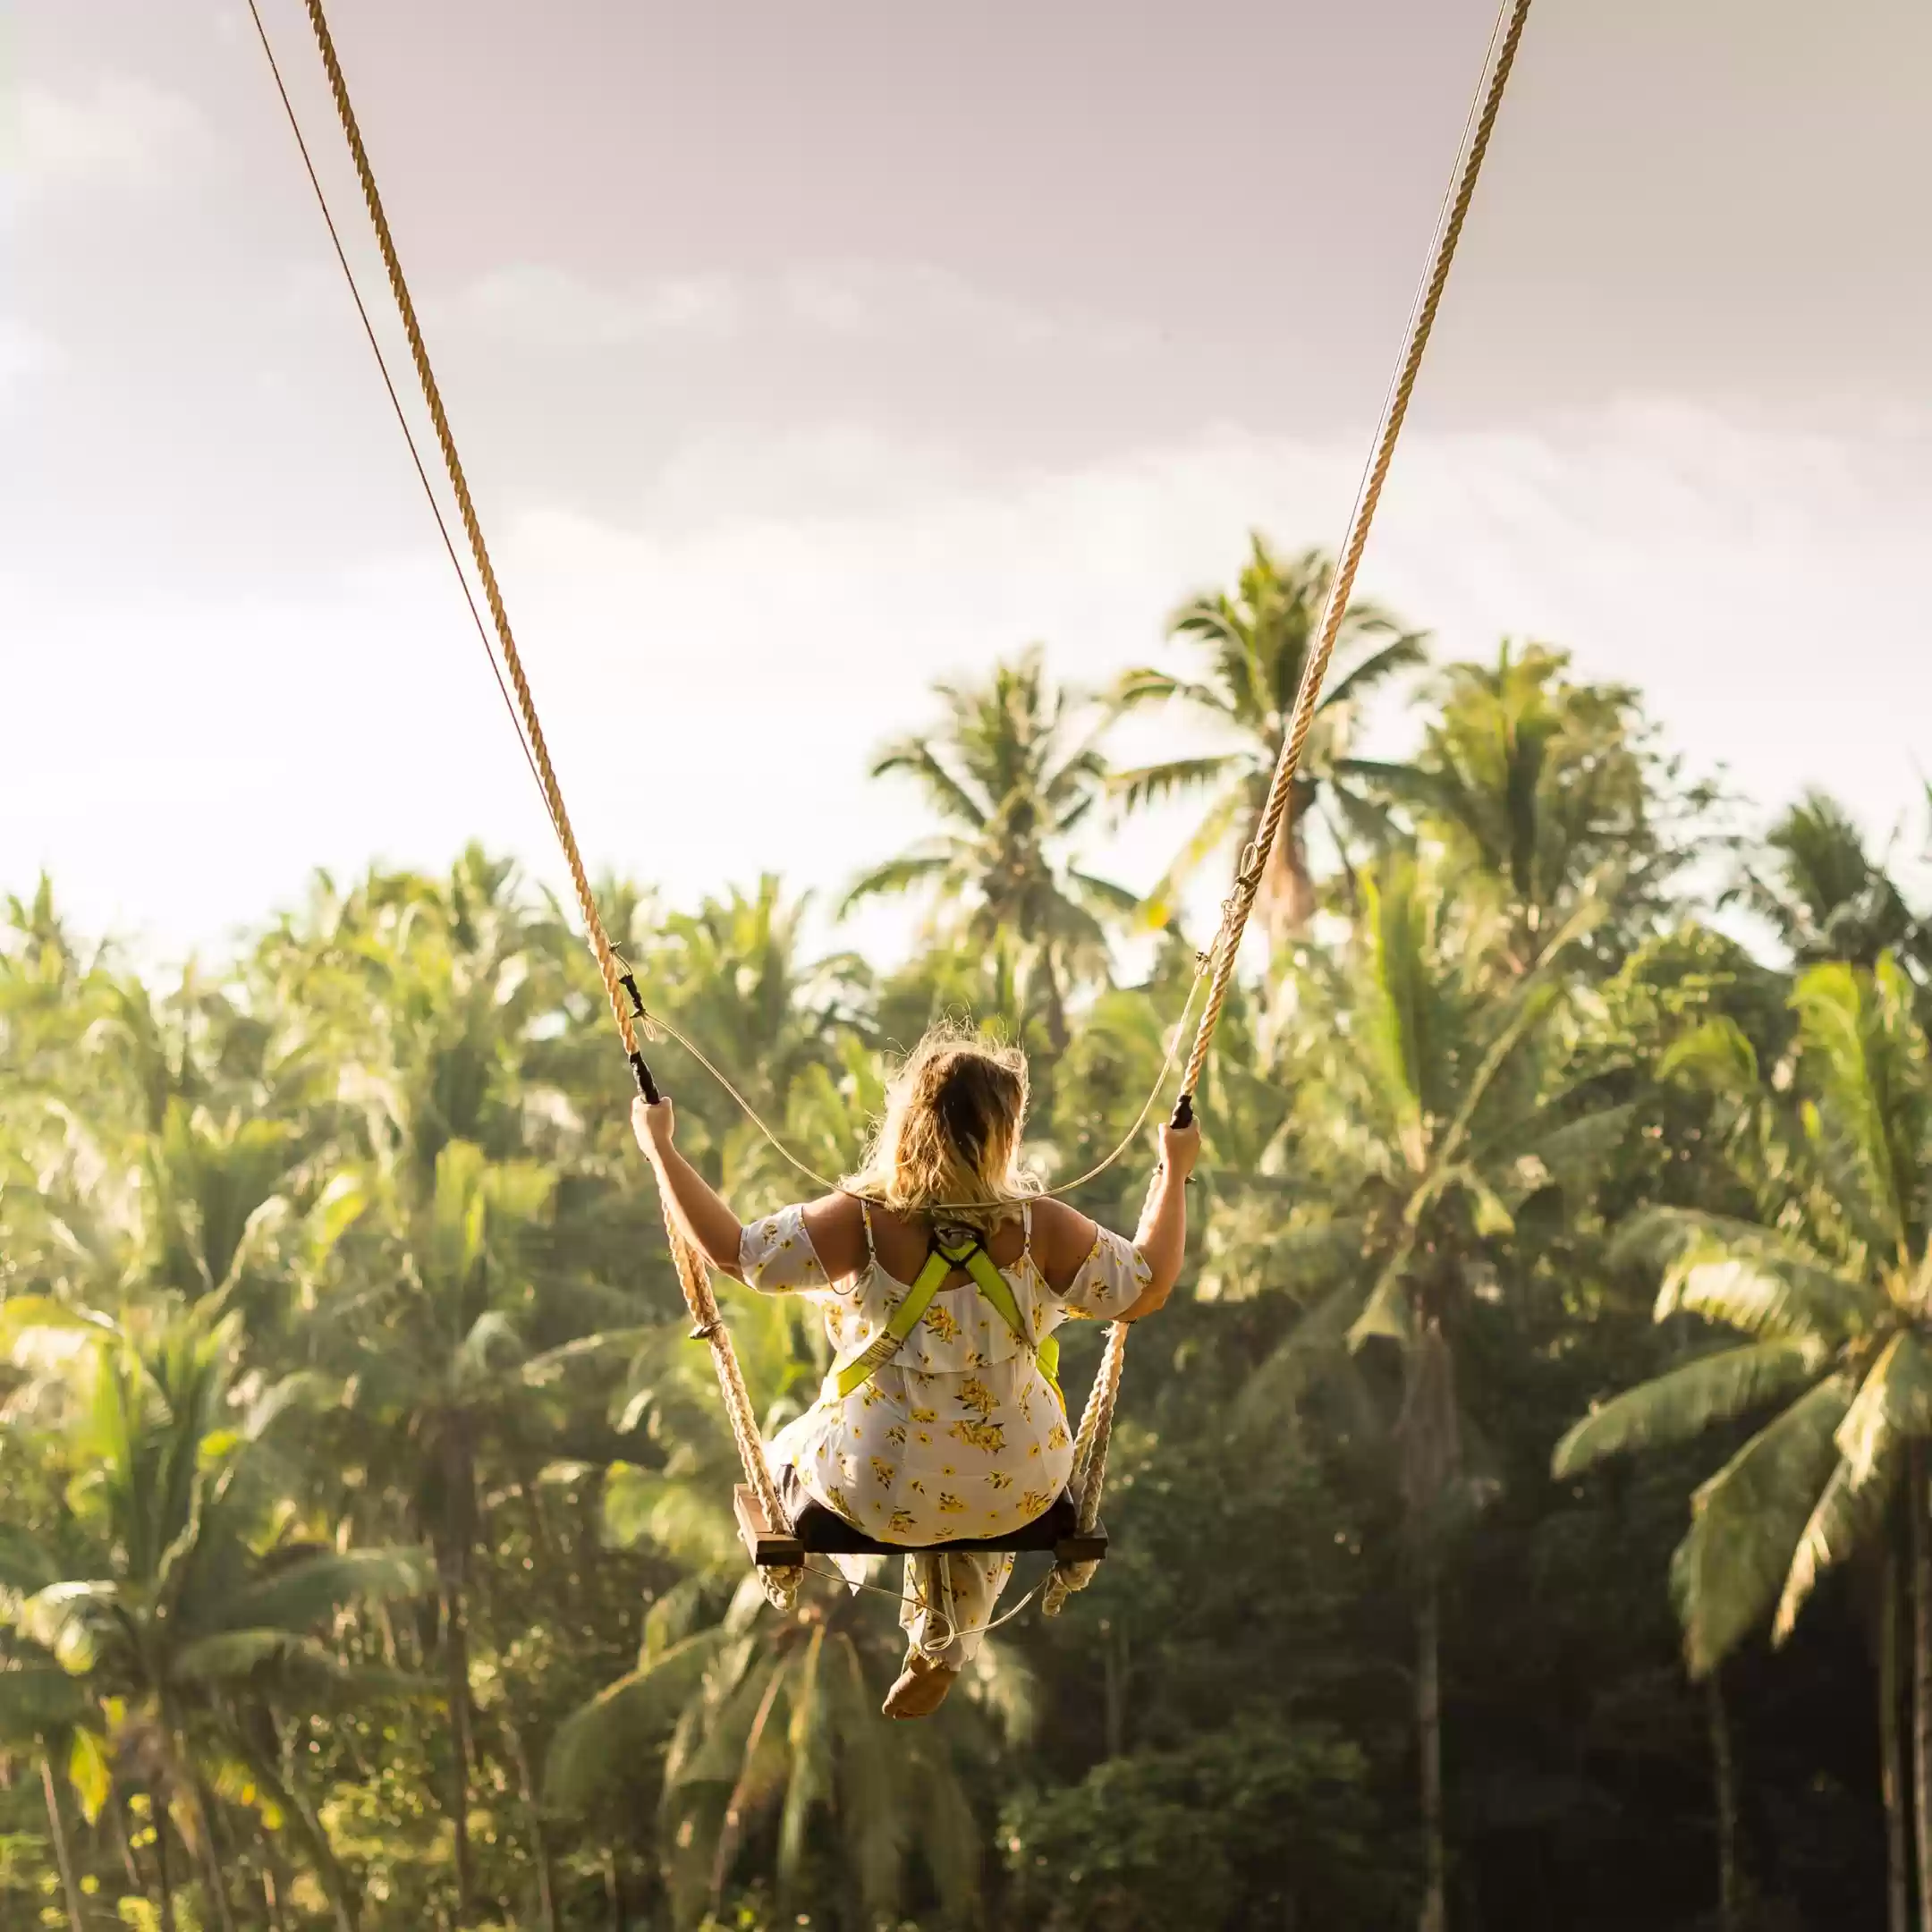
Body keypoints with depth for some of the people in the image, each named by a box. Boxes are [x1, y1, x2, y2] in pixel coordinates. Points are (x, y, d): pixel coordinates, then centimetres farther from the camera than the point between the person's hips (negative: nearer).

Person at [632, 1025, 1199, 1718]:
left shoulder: (858, 1223, -22)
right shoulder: (1040, 1228, -20)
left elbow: (731, 1251, -13)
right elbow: (1146, 1289, -7)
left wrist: (660, 1148, -2)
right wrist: (1174, 1170, 5)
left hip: (880, 1490, -1)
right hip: (1019, 1489, 2)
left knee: (787, 1456, 33)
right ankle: (942, 1651, 47)